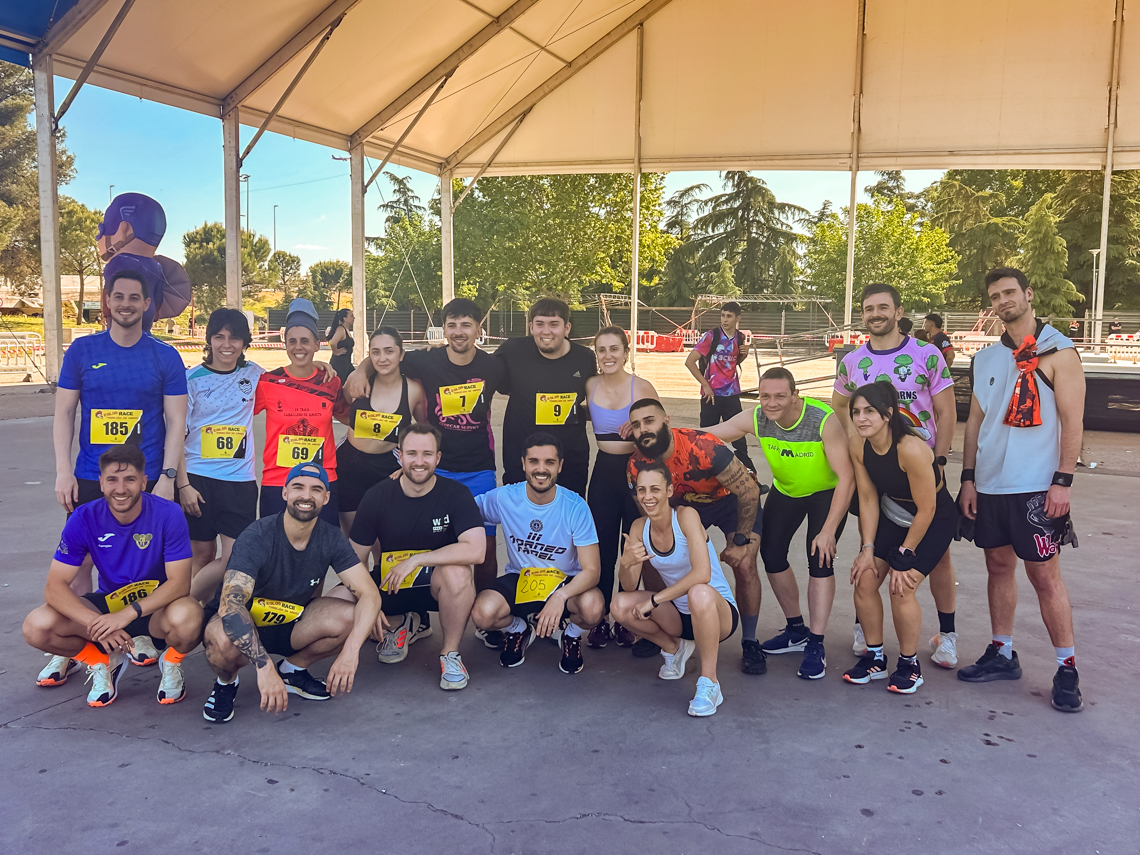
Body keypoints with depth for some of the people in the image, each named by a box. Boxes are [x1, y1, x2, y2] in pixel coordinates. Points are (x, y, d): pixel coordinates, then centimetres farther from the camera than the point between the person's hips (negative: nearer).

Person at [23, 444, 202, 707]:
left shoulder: (168, 515, -20)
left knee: (187, 617, -38)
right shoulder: (84, 519, -13)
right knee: (37, 628, -22)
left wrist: (128, 614, -35)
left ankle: (171, 662, 0)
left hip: (156, 607, -2)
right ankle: (102, 662, 7)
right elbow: (55, 587, -15)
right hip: (107, 604, 3)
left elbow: (180, 583, -22)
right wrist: (95, 624, -32)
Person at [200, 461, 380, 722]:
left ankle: (293, 669, 6)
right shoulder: (257, 537, -25)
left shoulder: (331, 539, -12)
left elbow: (369, 594, -17)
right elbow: (230, 604, -36)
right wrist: (264, 667, -47)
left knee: (350, 618, -23)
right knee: (223, 640, -38)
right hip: (243, 624, -4)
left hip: (290, 624, 4)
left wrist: (350, 650, -34)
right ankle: (226, 682, 0)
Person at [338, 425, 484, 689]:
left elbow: (475, 551, -26)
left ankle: (450, 653, -11)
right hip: (389, 585, 3)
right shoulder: (377, 496, -6)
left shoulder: (456, 494, -13)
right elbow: (356, 558, -2)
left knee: (457, 571, -37)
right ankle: (404, 624, 10)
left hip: (437, 584, -3)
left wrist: (414, 560, -26)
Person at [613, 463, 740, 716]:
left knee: (699, 593, -39)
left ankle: (709, 684, -23)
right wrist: (626, 564, -28)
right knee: (622, 605, -17)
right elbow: (630, 587, -5)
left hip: (719, 611, -6)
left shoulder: (686, 516, -20)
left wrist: (654, 600, -27)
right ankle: (674, 648, 12)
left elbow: (702, 574, -31)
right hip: (678, 614, 6)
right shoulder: (639, 528, -3)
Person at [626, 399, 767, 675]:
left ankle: (750, 643, 0)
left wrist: (741, 541, -23)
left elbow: (749, 491, -28)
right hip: (685, 505, 4)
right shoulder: (637, 466, -22)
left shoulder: (703, 447, -38)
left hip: (733, 499, -4)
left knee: (744, 565, -19)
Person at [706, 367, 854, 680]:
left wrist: (828, 531, -32)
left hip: (828, 492, -5)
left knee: (820, 559, -17)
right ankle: (796, 630, 21)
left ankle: (815, 646, -7)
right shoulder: (755, 420, -22)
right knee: (771, 552, 1)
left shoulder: (825, 421, -34)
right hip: (785, 490, 5)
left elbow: (846, 477, -30)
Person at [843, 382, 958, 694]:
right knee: (864, 580, -4)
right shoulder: (858, 445, -15)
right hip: (892, 515, 6)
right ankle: (875, 658, 16)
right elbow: (868, 499, -5)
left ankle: (909, 664, 6)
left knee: (901, 588, -17)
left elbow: (926, 509, -25)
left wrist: (903, 556, -17)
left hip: (934, 521, -6)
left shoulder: (911, 449, -34)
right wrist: (868, 548, -8)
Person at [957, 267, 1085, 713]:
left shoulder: (1057, 352, -3)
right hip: (990, 486, 5)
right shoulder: (985, 358, 12)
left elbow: (1072, 421, -7)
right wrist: (968, 478, 9)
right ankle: (1002, 655, 22)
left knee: (1045, 576, -3)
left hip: (1035, 488, -5)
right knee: (999, 567, 11)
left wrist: (1063, 481, -13)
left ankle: (1066, 669, 8)